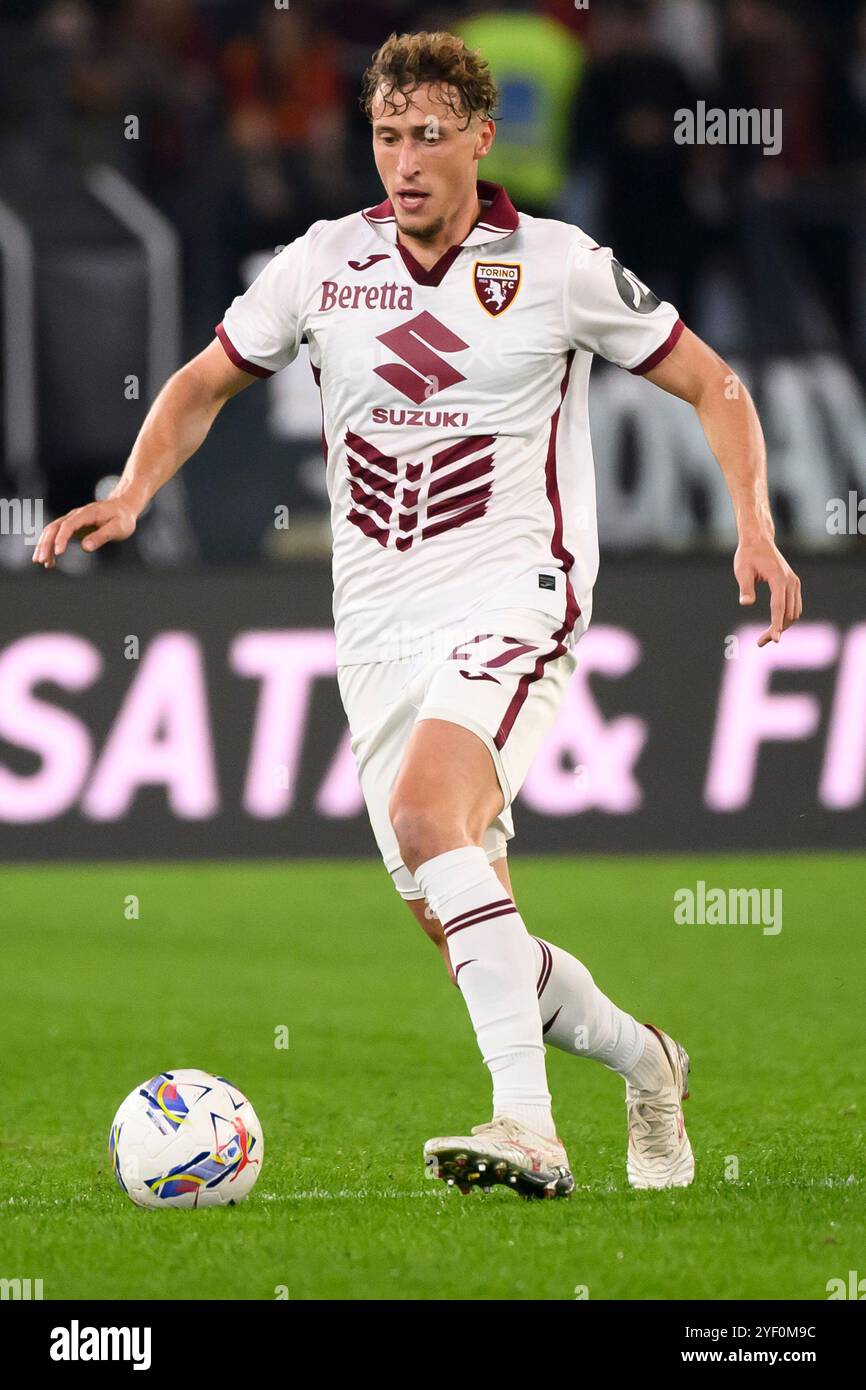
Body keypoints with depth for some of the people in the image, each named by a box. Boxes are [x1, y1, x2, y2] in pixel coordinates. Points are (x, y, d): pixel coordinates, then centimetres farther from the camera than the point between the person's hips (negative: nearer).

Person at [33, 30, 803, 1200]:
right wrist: (132, 493, 0)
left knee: (427, 811, -31)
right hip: (380, 626, 5)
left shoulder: (558, 267, -3)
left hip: (511, 601, -5)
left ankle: (527, 1125, -35)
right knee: (460, 929, 3)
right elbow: (206, 382, 18)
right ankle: (642, 1061, 30)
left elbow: (713, 385, 5)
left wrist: (755, 529, -9)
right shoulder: (325, 264, 5)